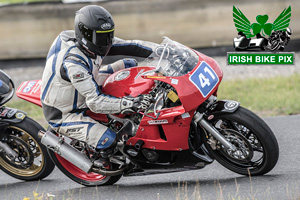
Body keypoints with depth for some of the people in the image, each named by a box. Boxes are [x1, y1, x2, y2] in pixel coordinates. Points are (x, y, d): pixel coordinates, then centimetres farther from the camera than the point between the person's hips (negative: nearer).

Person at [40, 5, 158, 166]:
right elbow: (95, 102, -41)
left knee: (128, 64, 7)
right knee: (108, 140, -29)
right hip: (62, 115, -9)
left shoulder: (93, 42, -12)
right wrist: (128, 104, -50)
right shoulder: (72, 63, -37)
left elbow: (130, 46, -8)